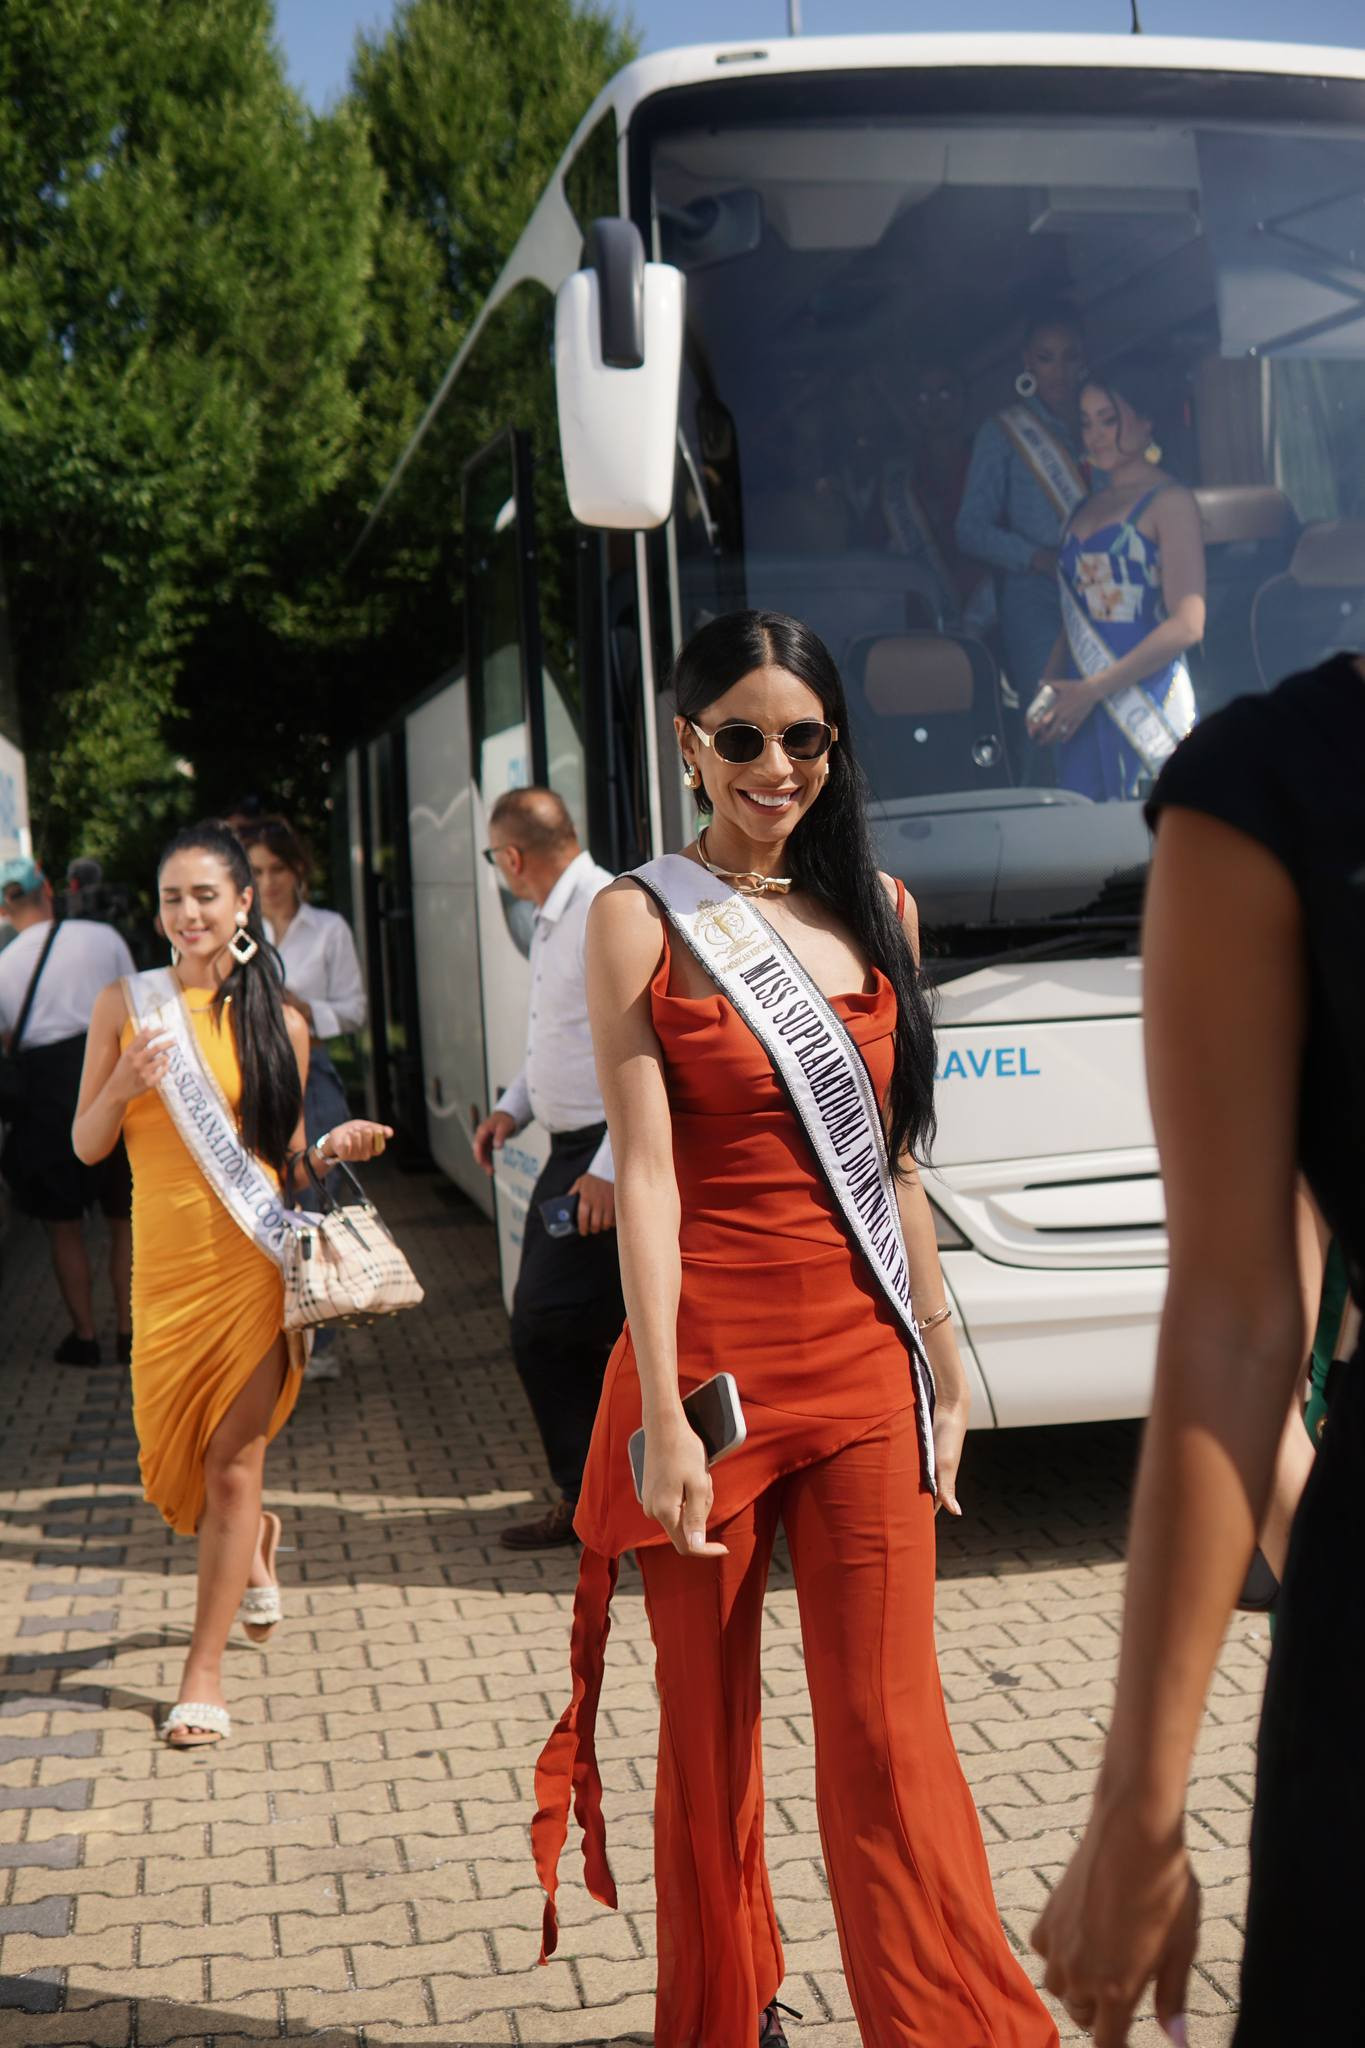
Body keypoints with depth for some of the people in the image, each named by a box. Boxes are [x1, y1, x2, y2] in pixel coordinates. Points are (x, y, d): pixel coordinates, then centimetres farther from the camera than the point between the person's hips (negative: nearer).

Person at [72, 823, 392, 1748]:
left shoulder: (279, 1024, 3)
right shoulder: (127, 1005, 4)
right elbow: (87, 1146, 5)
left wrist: (335, 1147, -9)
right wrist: (124, 1086, -13)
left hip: (253, 1260, -2)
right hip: (166, 1263, 2)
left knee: (231, 1464, -1)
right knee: (175, 1460, 12)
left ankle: (205, 1671, 12)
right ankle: (255, 1545, 47)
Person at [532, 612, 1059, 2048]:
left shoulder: (877, 910, 10)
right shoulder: (640, 919, -3)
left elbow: (894, 1162, 13)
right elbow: (646, 1171, -10)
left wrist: (944, 1372, 13)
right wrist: (661, 1416, -16)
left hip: (862, 1363, 3)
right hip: (712, 1354, -2)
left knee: (888, 1728, 0)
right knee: (710, 1725, 12)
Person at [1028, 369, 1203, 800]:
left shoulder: (1169, 501, -2)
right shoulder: (1086, 509, 19)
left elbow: (1187, 626, -12)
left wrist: (1093, 688, -14)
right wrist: (1046, 694, 3)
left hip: (1146, 697, -6)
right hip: (1081, 708, 6)